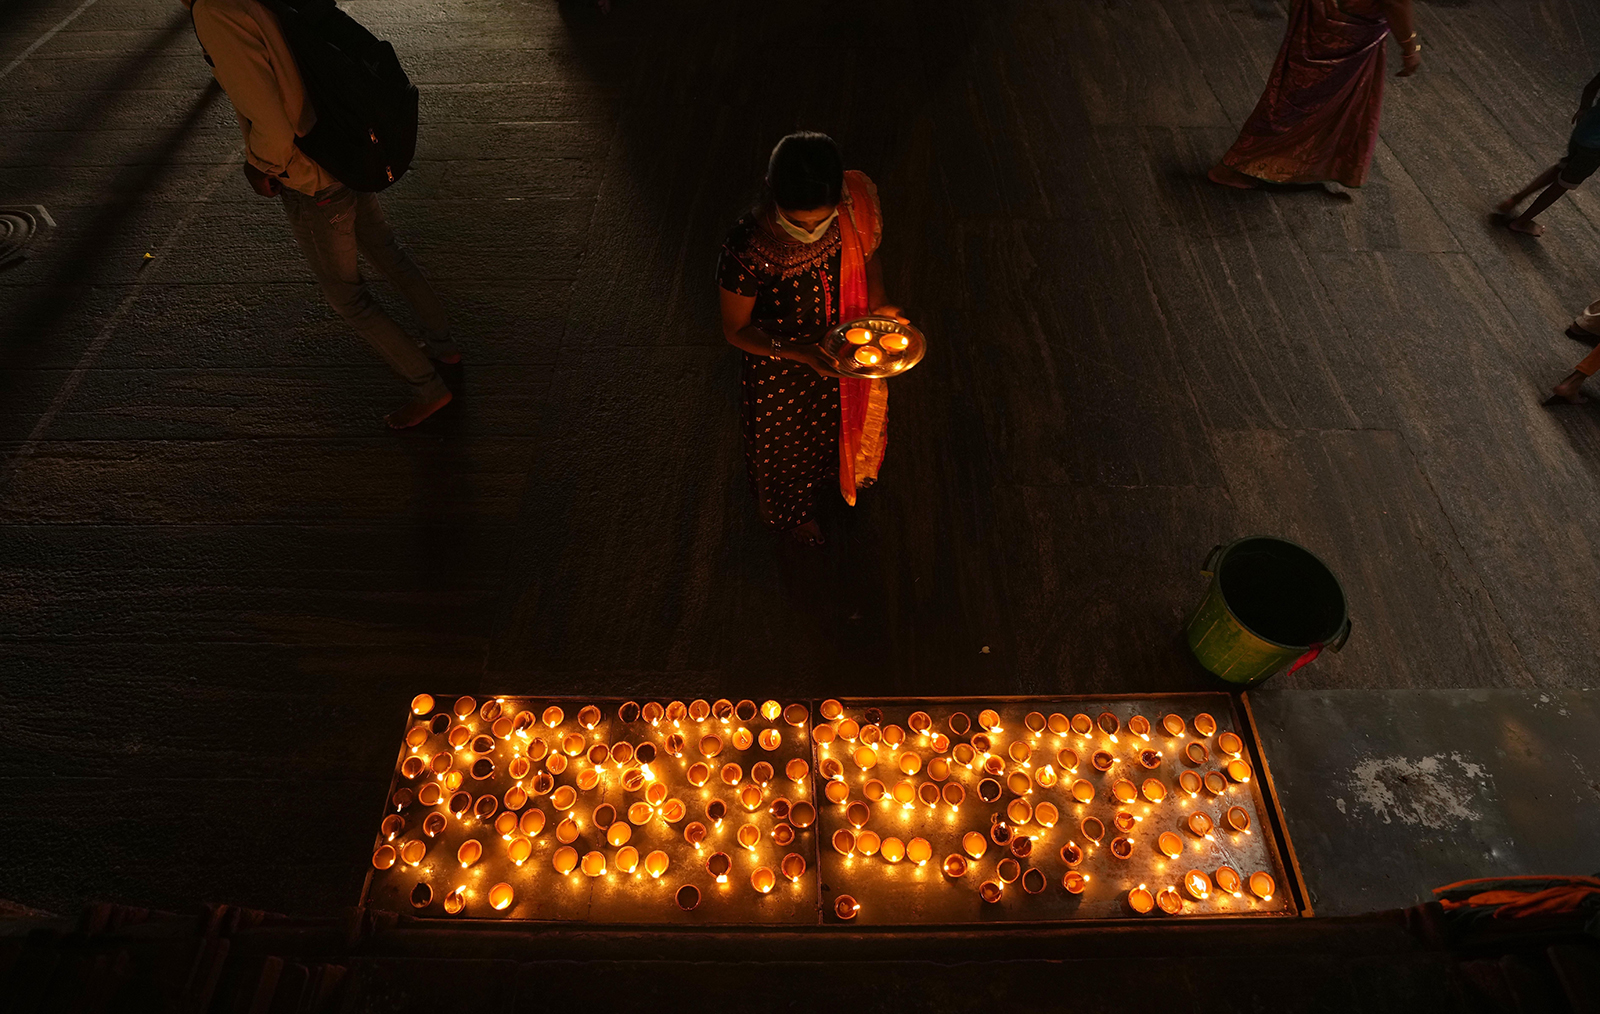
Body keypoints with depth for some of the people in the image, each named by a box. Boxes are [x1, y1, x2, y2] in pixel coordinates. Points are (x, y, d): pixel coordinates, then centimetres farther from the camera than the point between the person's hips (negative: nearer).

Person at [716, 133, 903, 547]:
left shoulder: (853, 206, -25)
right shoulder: (746, 251, -37)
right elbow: (736, 330, -22)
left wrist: (878, 305, -20)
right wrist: (801, 353, -35)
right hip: (781, 371, -3)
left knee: (842, 422, 34)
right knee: (788, 444, 26)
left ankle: (842, 474, 72)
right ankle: (793, 511, 61)